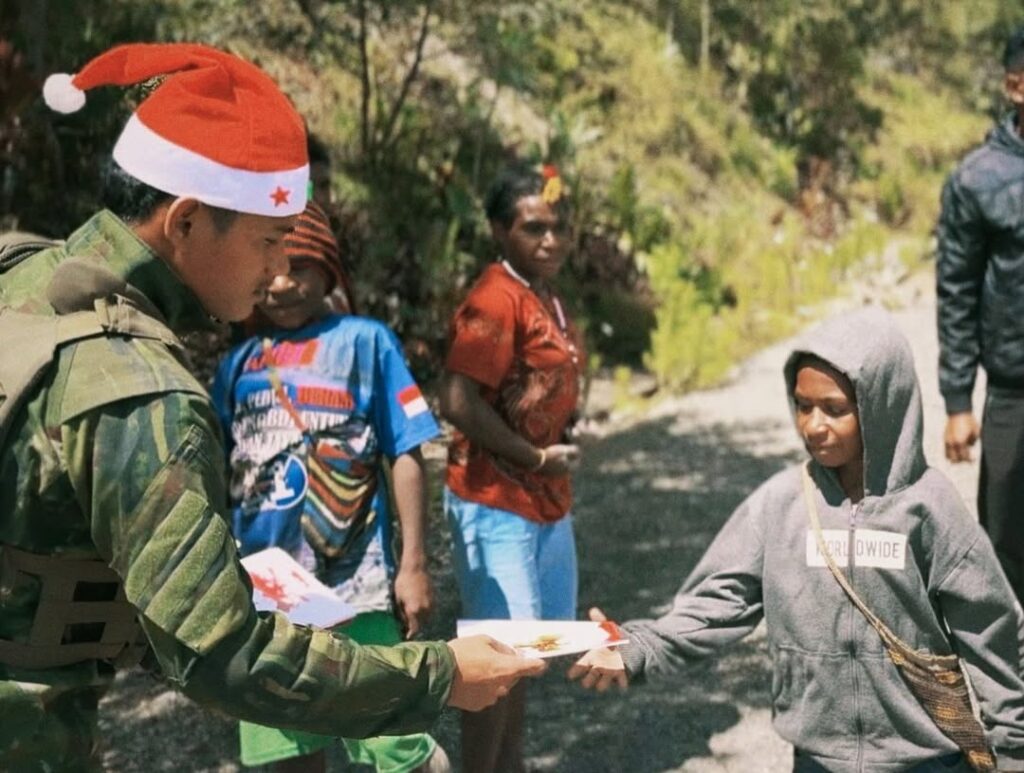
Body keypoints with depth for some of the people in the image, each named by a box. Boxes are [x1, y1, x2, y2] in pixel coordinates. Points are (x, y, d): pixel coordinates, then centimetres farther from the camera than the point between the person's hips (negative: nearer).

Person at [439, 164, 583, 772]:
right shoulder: (496, 299, -18)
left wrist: (554, 474, 6)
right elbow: (459, 403, -26)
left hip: (546, 501, 9)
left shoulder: (548, 299, 10)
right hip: (496, 503, -9)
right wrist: (536, 458, -17)